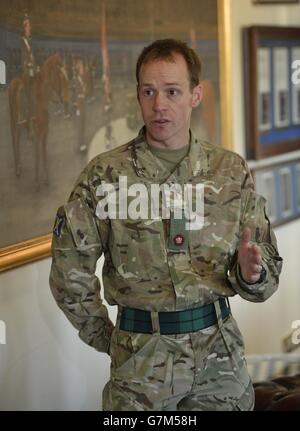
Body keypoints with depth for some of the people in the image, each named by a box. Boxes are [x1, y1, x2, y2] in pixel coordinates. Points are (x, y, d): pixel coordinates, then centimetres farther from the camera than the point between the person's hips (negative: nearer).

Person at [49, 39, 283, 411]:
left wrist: (252, 273, -17)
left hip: (220, 348, 2)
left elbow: (268, 268, 4)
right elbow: (70, 270, -3)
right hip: (140, 357, -2)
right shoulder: (105, 174, -6)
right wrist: (104, 338, 2)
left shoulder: (232, 171, 1)